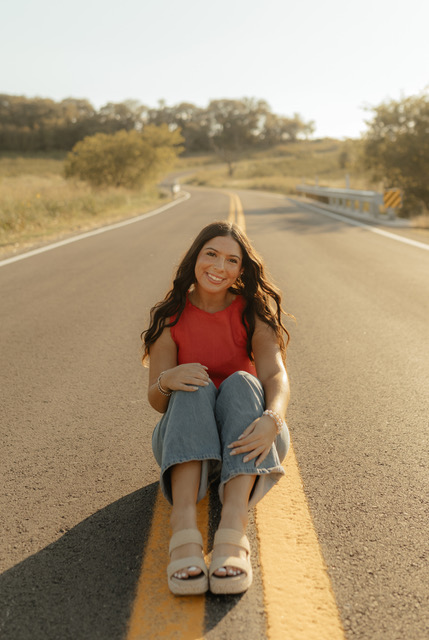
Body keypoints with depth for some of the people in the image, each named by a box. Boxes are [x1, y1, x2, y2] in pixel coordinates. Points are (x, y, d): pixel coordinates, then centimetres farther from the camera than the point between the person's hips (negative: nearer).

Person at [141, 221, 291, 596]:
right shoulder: (170, 318, -1)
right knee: (194, 388, -29)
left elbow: (276, 375, -18)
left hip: (245, 440, 0)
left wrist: (272, 419, -40)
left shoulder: (252, 313, -1)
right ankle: (184, 529, -50)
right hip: (183, 444, 0)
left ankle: (233, 529, -49)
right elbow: (156, 400, -7)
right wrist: (168, 381, -31)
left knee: (240, 382, -28)